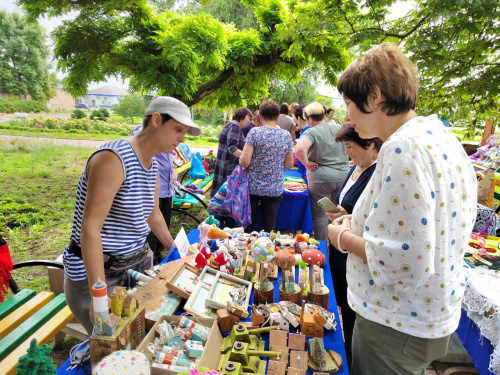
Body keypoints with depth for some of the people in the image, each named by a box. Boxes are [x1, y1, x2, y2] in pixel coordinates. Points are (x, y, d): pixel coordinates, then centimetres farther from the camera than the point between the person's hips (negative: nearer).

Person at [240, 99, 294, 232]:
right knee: (269, 229, 13)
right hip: (275, 190, 2)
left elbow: (244, 162, -15)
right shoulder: (286, 135, -1)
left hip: (253, 188, -2)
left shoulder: (255, 132, -11)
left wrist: (241, 157, 7)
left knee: (248, 227, 13)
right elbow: (289, 165, 4)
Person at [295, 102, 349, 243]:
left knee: (320, 215, 6)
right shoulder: (340, 129, 8)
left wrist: (307, 163, -13)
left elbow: (299, 149, -28)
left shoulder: (311, 132, -10)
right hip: (343, 177, 6)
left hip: (320, 178, -5)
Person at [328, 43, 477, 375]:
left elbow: (402, 263, -30)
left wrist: (343, 238, -14)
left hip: (398, 326, -9)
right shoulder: (440, 136, 5)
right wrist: (362, 223, 8)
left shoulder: (404, 148, -26)